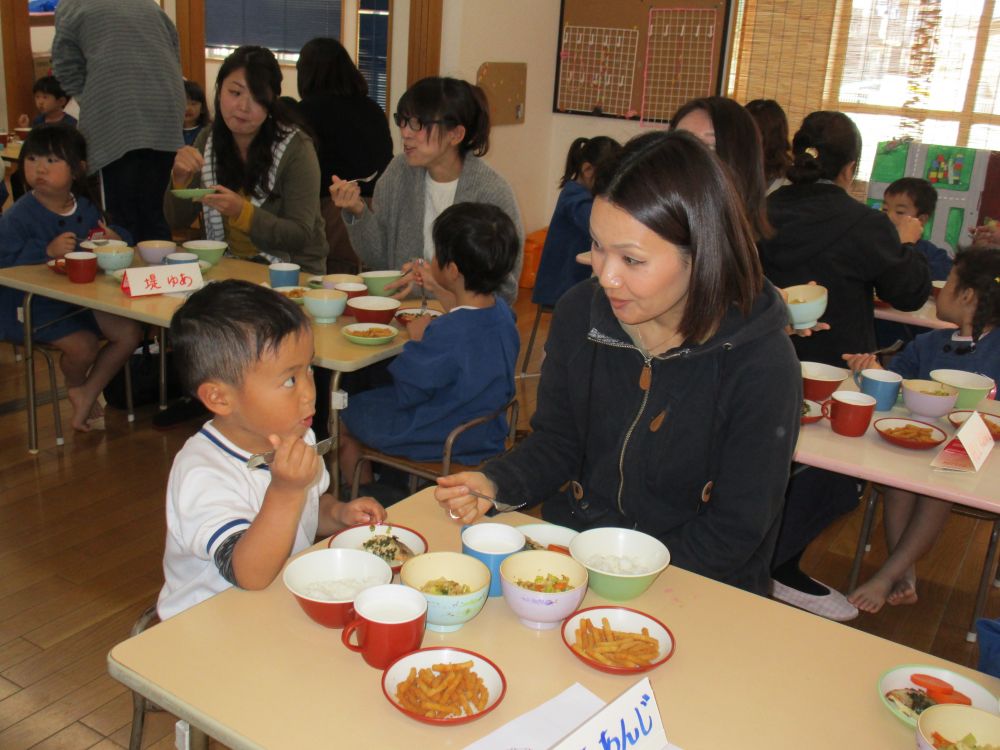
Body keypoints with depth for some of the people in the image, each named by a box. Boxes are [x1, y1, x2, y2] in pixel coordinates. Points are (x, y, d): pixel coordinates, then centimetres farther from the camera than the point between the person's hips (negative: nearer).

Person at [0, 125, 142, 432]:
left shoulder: (86, 208, 4)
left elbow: (104, 231, 20)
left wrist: (114, 239, -6)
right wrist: (47, 251, -35)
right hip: (33, 305, -6)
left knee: (130, 332, -5)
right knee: (84, 345, -25)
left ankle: (87, 396, 12)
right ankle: (75, 387, 14)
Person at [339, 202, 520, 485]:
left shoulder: (444, 334, -35)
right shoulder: (502, 310, -11)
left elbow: (407, 393, -22)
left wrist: (417, 340, -10)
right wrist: (445, 292, 16)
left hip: (442, 442, -8)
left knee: (344, 420, 16)